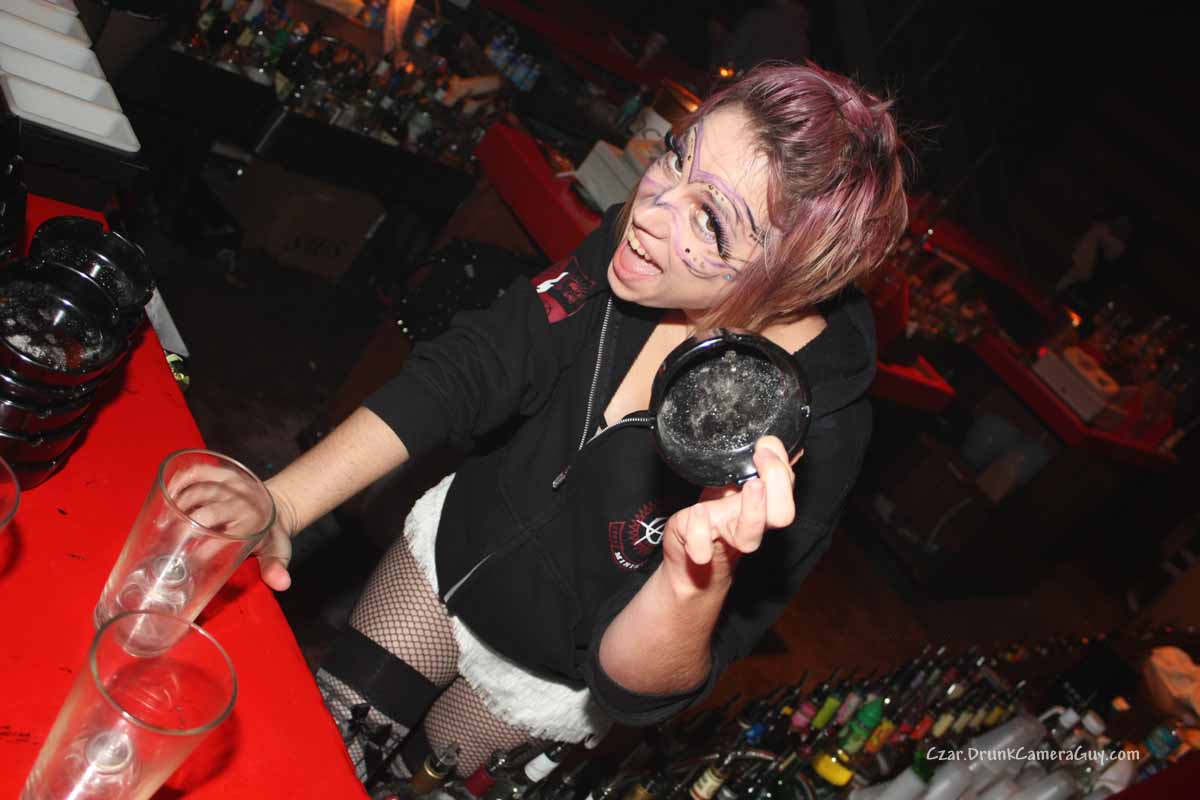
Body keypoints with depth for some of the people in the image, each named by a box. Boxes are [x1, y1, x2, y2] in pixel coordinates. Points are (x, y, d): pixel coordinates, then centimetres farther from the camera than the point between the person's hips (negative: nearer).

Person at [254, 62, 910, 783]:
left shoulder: (809, 443, -36)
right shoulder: (631, 242, -23)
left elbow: (639, 689, -32)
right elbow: (458, 376, -17)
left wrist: (700, 573, -54)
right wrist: (281, 502, -28)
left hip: (545, 679, -3)